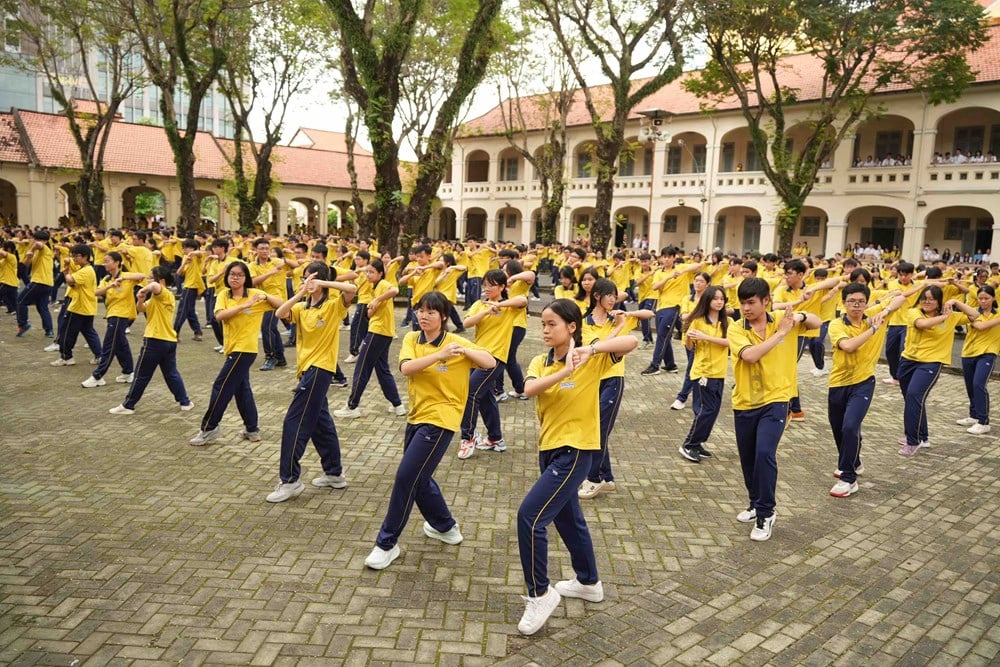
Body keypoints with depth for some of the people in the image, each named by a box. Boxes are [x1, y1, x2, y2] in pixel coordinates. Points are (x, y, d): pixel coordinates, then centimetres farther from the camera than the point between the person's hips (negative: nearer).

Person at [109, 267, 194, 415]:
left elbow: (155, 286, -38)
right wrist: (141, 298, -4)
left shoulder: (163, 294, -13)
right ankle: (185, 402, 18)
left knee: (141, 375, 2)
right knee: (171, 374, 17)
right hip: (169, 341, 9)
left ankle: (128, 405, 11)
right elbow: (141, 309, 16)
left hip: (155, 341, -9)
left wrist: (143, 290, -19)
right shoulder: (159, 297, 17)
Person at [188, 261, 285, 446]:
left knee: (221, 387, -4)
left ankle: (209, 428, 9)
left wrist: (266, 296, -24)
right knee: (241, 388, 13)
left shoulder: (255, 293, -7)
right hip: (233, 348, 6)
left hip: (245, 348, -6)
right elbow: (219, 315, -15)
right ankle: (252, 429, 25)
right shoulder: (223, 295, 3)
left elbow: (281, 305, -7)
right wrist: (243, 306, -24)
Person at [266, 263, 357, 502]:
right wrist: (300, 293, -17)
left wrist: (322, 284, -23)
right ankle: (334, 473, 28)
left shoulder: (334, 305, -6)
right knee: (319, 422, 15)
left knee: (294, 422, -9)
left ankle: (290, 480, -1)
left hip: (320, 368, -8)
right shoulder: (302, 307, 11)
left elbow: (352, 289, -25)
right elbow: (279, 314, -8)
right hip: (307, 368, 8)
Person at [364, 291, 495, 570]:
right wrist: (439, 355, -31)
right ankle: (445, 526, 41)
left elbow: (491, 363, -12)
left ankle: (387, 543, 5)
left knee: (406, 476, -10)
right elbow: (406, 368, -18)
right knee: (419, 477, 17)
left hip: (440, 418, -6)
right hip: (416, 415, 6)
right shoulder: (412, 339, 1)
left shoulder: (456, 342, -9)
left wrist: (465, 350, -28)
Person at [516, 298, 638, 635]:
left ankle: (540, 594, 4)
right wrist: (564, 372, -32)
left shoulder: (591, 359, -11)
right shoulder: (540, 362, 3)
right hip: (548, 448, 7)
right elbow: (529, 389, -18)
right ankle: (589, 583, 43)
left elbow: (632, 341, -25)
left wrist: (592, 348, -36)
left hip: (575, 451, -7)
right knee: (568, 518, 22)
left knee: (529, 516, -14)